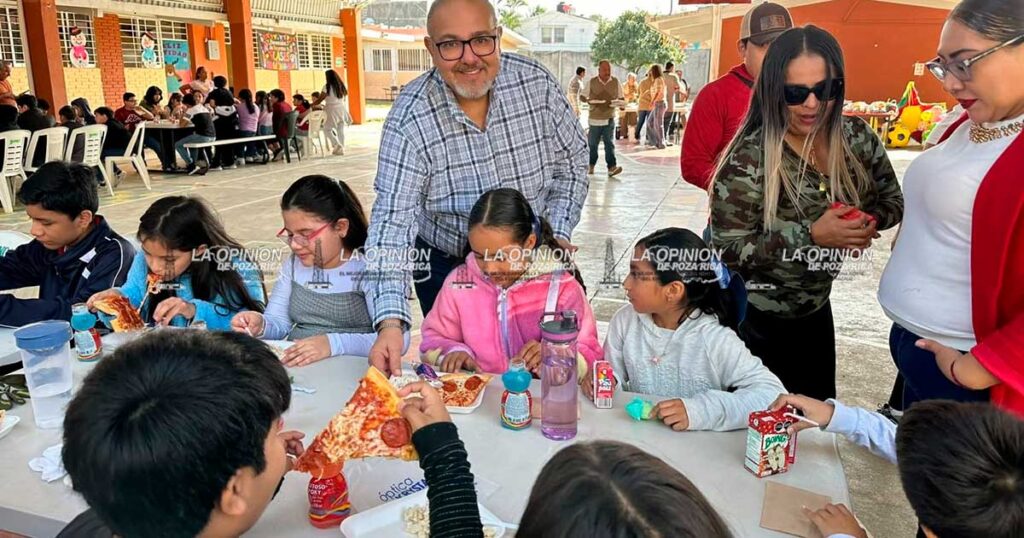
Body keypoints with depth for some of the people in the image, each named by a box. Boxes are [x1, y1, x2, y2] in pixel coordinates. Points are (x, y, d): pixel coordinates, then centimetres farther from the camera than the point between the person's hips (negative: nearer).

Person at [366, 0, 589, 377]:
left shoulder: (536, 83, -15)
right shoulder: (409, 118, -23)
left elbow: (571, 163, -1)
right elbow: (394, 218, -28)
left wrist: (558, 234, -12)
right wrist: (390, 321, -38)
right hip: (445, 266, -2)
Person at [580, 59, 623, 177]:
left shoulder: (616, 82, 5)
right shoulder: (591, 82, 0)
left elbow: (621, 98, 12)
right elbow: (582, 96, 6)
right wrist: (588, 101, -15)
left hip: (609, 118, 0)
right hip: (595, 118, 0)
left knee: (609, 143, -8)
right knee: (593, 144, 9)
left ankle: (611, 167, -12)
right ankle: (591, 166, 26)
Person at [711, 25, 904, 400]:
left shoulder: (858, 140, -6)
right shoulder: (750, 157, -23)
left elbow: (892, 201, 8)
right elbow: (729, 250, -23)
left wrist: (867, 221, -14)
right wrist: (811, 235, -31)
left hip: (816, 309, 6)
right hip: (751, 316, -5)